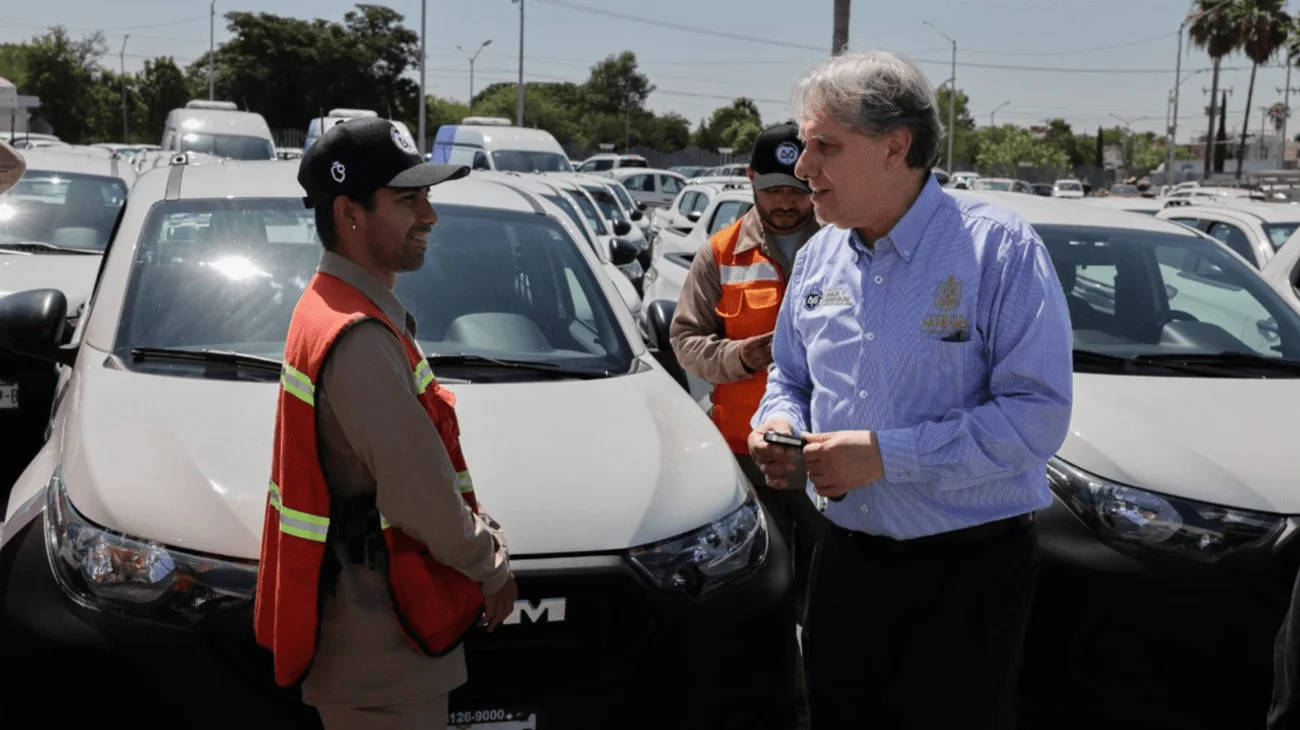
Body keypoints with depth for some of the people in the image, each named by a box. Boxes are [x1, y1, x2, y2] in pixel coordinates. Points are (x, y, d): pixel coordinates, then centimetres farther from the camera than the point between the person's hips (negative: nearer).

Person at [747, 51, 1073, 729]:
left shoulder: (998, 247, -14)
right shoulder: (817, 257, 6)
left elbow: (1038, 412, -20)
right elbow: (789, 375, 20)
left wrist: (887, 454, -24)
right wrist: (779, 425, -5)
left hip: (969, 570, -5)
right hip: (847, 557, 6)